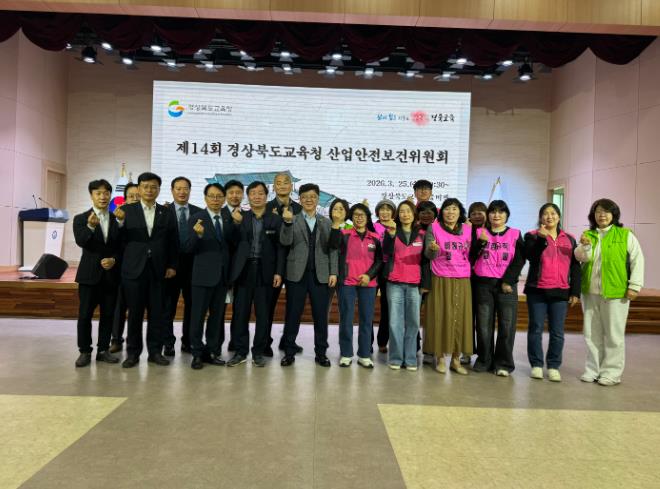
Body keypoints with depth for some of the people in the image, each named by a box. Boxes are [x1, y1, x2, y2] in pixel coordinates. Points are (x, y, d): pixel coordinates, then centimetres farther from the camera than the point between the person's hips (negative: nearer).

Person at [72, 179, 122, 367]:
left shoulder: (117, 219, 6)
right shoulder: (81, 218, -1)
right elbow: (80, 241, -18)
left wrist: (114, 260, -12)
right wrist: (90, 226, -36)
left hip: (111, 274, 2)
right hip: (89, 274, -2)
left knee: (108, 314, 7)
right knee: (84, 315, 2)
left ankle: (103, 350, 18)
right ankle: (85, 351, 15)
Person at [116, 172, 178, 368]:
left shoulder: (166, 213, 7)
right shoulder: (127, 210, 3)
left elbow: (172, 242, 6)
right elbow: (120, 240, -2)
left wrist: (172, 265, 1)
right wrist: (120, 221, -18)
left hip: (158, 269, 1)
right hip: (134, 268, -1)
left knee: (157, 312, 5)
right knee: (134, 312, 6)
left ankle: (155, 351, 17)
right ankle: (133, 352, 17)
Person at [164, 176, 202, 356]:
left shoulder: (199, 212, 6)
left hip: (193, 264, 2)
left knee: (191, 305, 9)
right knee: (168, 306, 6)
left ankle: (188, 341, 21)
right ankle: (168, 343, 15)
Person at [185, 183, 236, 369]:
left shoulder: (228, 217, 7)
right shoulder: (196, 218, -5)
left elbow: (232, 242, 2)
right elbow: (189, 249, -9)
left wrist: (237, 223, -12)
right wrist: (198, 234, -28)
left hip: (222, 274, 5)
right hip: (203, 274, -4)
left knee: (217, 315, 12)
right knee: (198, 315, 3)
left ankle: (212, 351, 23)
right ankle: (197, 353, 15)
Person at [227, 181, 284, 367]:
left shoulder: (275, 219, 5)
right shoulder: (239, 217, 7)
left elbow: (280, 248, 2)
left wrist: (279, 272, -5)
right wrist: (236, 223, -14)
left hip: (265, 271, 0)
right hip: (244, 270, 1)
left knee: (263, 314, 5)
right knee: (240, 312, 4)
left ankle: (258, 352, 17)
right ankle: (240, 351, 15)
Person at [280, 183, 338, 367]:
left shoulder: (326, 222, 10)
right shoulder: (292, 220, 5)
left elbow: (332, 249, 6)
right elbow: (285, 242, -9)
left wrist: (333, 272, -2)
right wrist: (288, 222, -23)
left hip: (320, 275, 1)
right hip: (297, 274, -1)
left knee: (321, 315, 6)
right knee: (292, 314, 5)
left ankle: (321, 353, 17)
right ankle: (289, 352, 16)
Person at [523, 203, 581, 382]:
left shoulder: (569, 239, 12)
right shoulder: (533, 236, 4)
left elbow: (575, 267, 11)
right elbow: (530, 256, -14)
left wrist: (575, 291, 6)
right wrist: (542, 238, -23)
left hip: (560, 292, 2)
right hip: (537, 291, -2)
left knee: (557, 332, 3)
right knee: (536, 329, 3)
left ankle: (553, 366, 14)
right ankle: (536, 365, 14)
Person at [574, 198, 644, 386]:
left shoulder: (625, 235, 0)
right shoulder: (588, 235, 9)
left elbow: (638, 260, -2)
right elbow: (582, 258, -3)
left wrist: (634, 285, -8)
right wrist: (584, 246, -23)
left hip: (616, 293, -4)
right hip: (590, 293, 4)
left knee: (614, 334, 2)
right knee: (592, 334, 9)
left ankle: (612, 372, 12)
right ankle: (593, 370, 20)